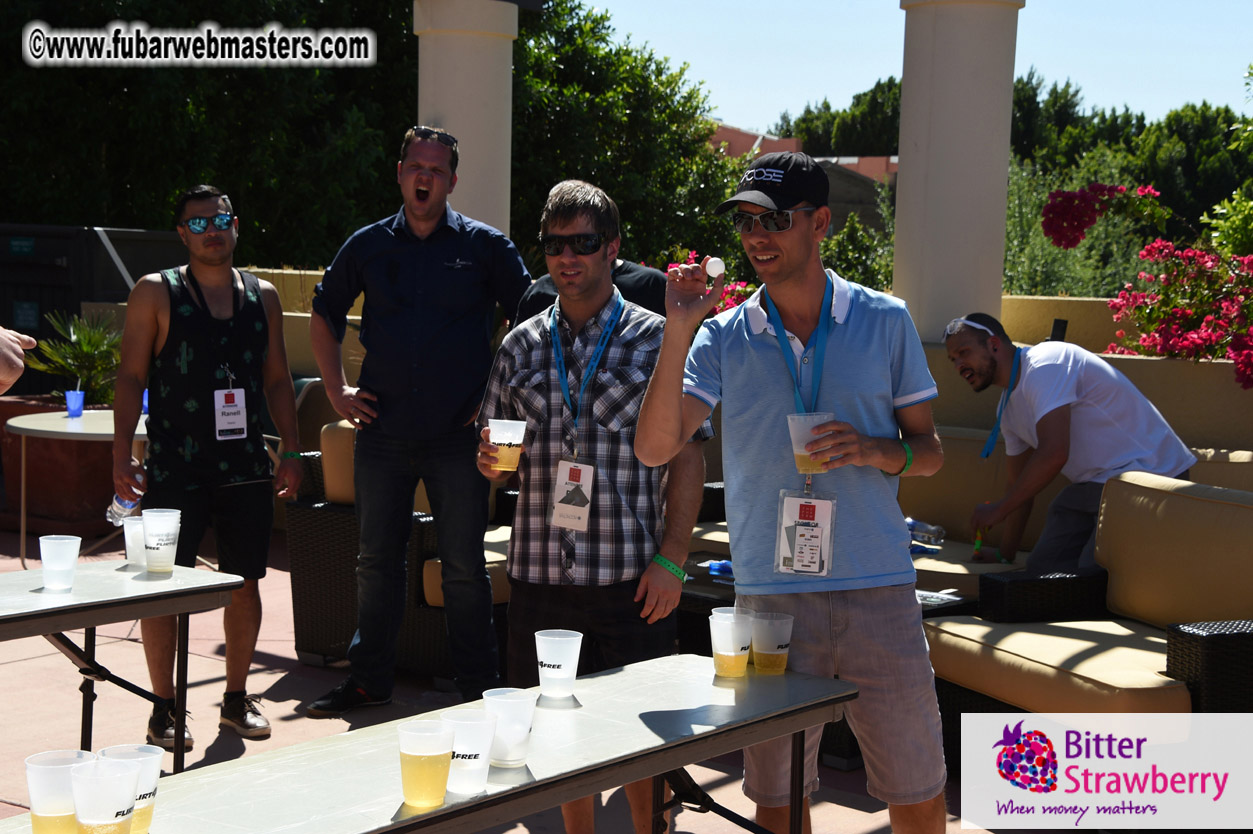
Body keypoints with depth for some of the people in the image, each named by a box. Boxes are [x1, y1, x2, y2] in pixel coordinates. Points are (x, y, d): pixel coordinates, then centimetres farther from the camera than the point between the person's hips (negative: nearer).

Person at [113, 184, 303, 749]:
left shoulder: (263, 296, 11)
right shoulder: (155, 294, 1)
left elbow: (277, 380, 15)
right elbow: (131, 378, -1)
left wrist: (290, 452, 9)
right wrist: (122, 453, -9)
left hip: (247, 468, 4)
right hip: (174, 469, -3)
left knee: (245, 582, 7)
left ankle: (236, 698, 22)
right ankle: (164, 709, 10)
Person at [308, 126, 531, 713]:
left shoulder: (484, 246, 1)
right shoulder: (368, 245, 8)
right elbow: (324, 315, 20)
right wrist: (336, 389, 12)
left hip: (458, 436, -2)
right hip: (383, 433, 3)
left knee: (465, 567, 2)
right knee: (376, 561, 10)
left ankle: (479, 687, 12)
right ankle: (369, 679, 23)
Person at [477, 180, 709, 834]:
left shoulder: (656, 340, 1)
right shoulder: (522, 346, 10)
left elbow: (687, 456, -2)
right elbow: (495, 451, 18)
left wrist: (671, 560, -10)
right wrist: (491, 462, -7)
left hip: (632, 579, -3)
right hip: (539, 576, 4)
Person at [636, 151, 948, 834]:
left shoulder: (885, 322, 4)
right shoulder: (723, 337, 4)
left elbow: (929, 452, 10)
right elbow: (654, 446, -7)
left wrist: (878, 451, -12)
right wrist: (678, 332, -15)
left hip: (878, 590, 0)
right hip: (770, 593, 0)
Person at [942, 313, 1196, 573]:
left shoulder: (1043, 365, -19)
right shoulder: (1008, 408, 13)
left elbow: (1053, 455, -29)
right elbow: (1021, 486, 21)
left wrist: (999, 509, -20)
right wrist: (1004, 557, 22)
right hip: (1092, 483, 10)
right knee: (1041, 569, 7)